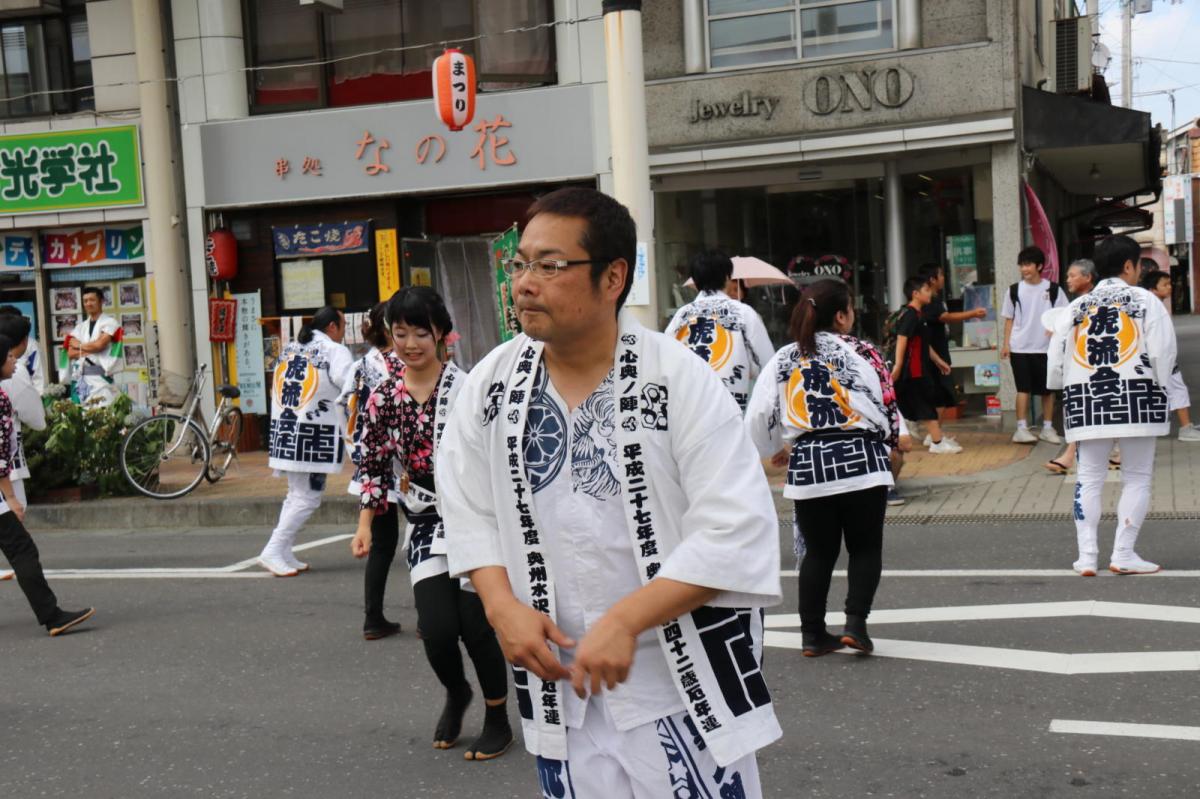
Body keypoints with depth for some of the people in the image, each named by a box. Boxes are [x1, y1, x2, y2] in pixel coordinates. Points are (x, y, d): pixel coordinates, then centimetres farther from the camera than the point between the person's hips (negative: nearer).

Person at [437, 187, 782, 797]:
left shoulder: (679, 378, -15)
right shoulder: (491, 382, -1)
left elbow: (737, 530, -18)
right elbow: (468, 509, 8)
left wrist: (625, 620, -24)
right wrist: (503, 607, -8)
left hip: (685, 681, -4)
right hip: (557, 678, 4)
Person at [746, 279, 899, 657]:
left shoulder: (783, 359, 6)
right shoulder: (862, 353, -1)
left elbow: (758, 417, 5)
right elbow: (888, 407, 1)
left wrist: (775, 447, 25)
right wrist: (892, 442, 20)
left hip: (807, 467, 3)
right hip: (861, 462, -3)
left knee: (818, 551, 14)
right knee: (866, 548, 11)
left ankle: (813, 633, 14)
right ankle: (855, 622, -3)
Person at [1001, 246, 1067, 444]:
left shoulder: (1052, 289, 0)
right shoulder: (1014, 290, 4)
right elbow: (1009, 319, 8)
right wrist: (1006, 343, 1)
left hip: (1046, 346, 0)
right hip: (1020, 347, 0)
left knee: (1048, 389, 7)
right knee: (1023, 388, -2)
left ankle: (1047, 428, 16)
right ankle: (1022, 428, -1)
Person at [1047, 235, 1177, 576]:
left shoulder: (1076, 307, 10)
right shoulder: (1145, 301, 1)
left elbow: (1056, 361, 6)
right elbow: (1163, 352, -7)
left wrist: (1067, 388, 22)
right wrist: (1159, 385, 7)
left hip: (1086, 400, 3)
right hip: (1135, 396, -3)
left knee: (1089, 478, 9)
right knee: (1137, 477, 6)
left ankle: (1087, 556, 7)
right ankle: (1123, 554, 3)